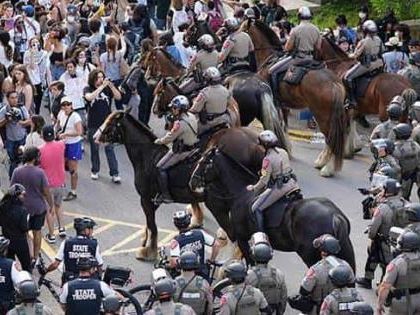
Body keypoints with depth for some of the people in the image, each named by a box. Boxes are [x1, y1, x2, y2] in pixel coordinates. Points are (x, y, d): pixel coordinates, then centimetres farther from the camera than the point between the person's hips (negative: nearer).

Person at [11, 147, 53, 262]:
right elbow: (46, 192, -14)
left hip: (23, 207, 1)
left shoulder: (17, 171, -12)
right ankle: (36, 257, 22)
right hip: (39, 207, -1)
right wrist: (50, 205, 3)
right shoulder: (40, 172, -18)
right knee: (37, 232, 14)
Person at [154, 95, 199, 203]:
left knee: (161, 167, -4)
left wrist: (158, 141, -1)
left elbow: (169, 138, -18)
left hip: (181, 152, -10)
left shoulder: (180, 123, -26)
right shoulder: (192, 117, 2)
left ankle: (165, 195, -5)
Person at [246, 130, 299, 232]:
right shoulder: (283, 152, 6)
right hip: (292, 182, 8)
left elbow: (264, 180, -15)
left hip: (278, 187, -8)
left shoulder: (268, 159, -17)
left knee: (256, 208, -1)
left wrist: (253, 188, 0)